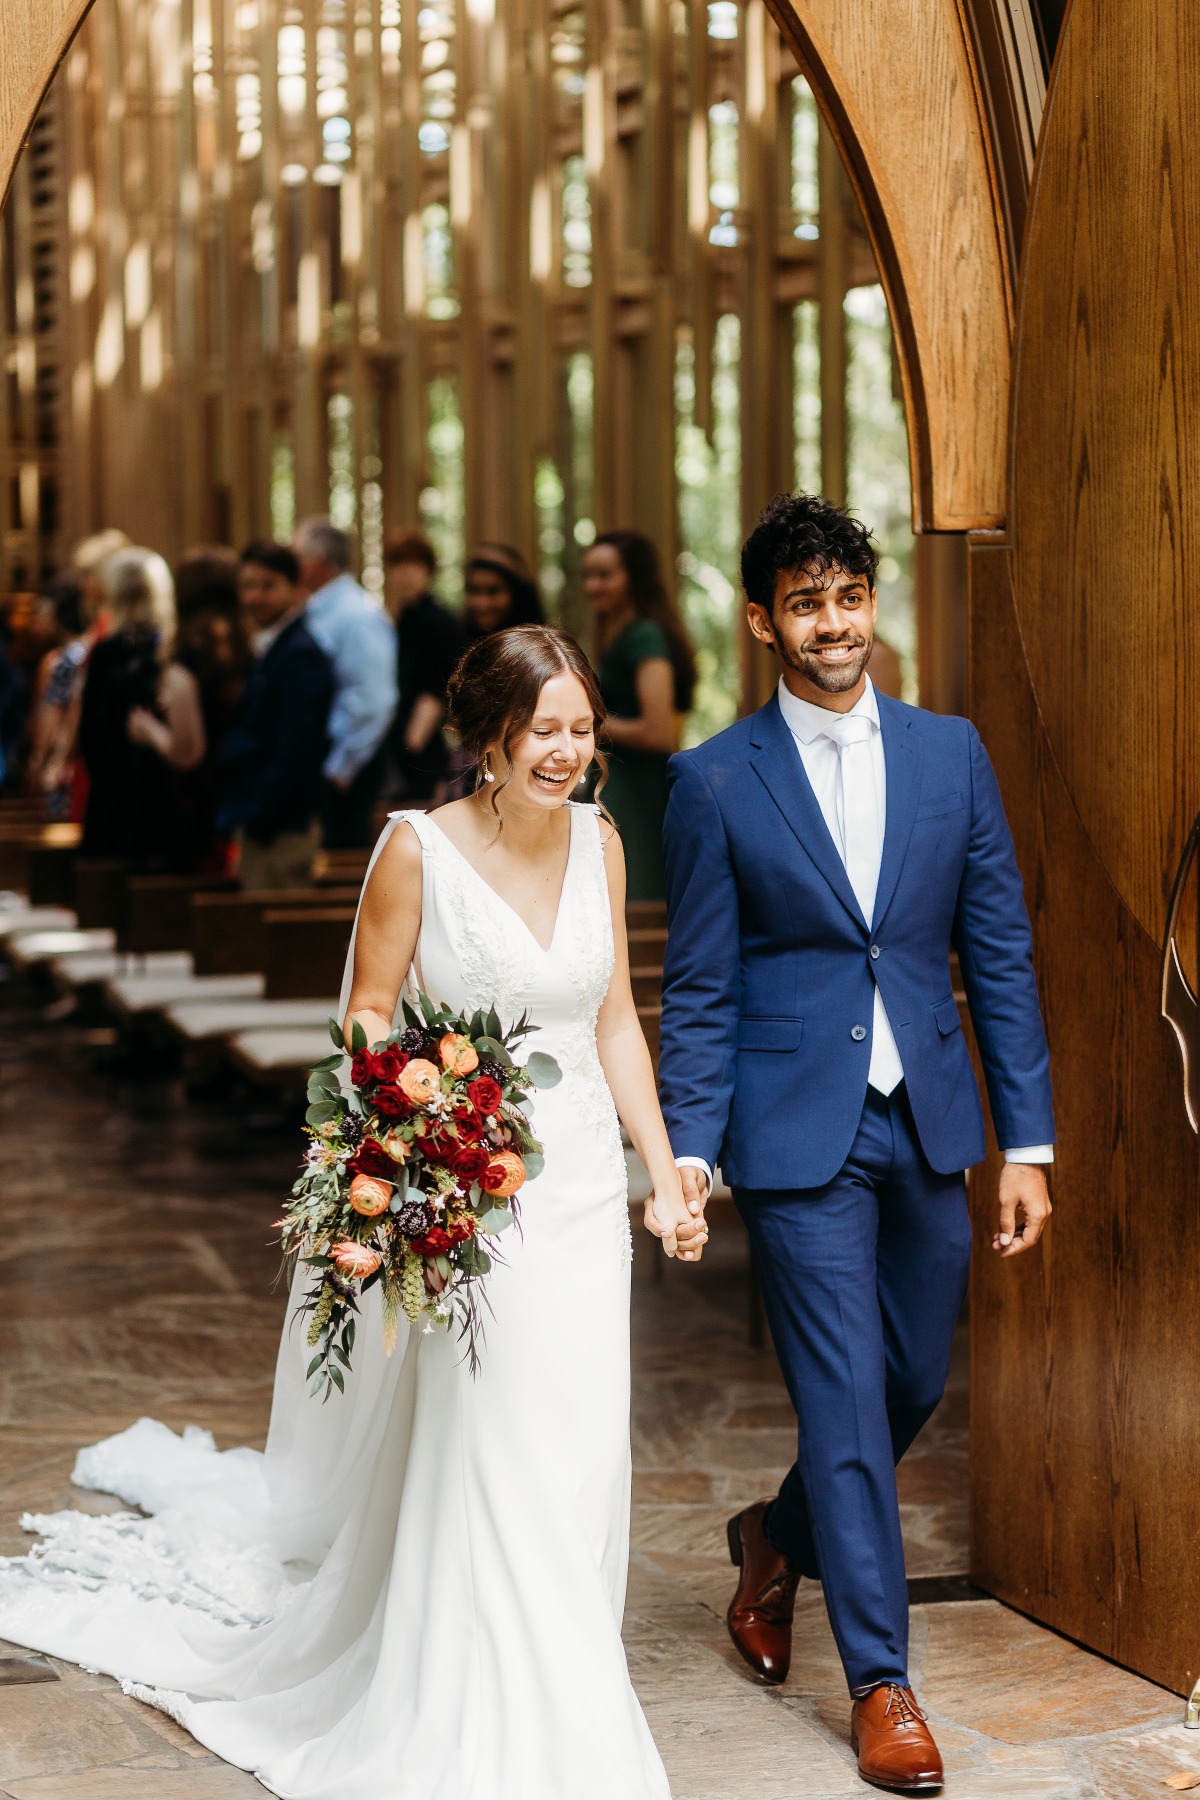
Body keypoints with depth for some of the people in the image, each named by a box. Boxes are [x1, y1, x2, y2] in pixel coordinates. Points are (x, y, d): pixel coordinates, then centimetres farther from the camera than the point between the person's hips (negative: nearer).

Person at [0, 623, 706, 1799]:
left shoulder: (598, 842, 5)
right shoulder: (418, 848, -10)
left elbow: (615, 1019, 11)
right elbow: (367, 1011, -4)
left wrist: (664, 1173, 7)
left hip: (584, 1190, 5)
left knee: (579, 1462, 7)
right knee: (492, 1467, -6)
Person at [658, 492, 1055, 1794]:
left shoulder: (949, 754, 5)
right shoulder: (716, 783, -3)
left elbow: (999, 952, 6)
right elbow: (696, 991, -2)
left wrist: (1029, 1141, 2)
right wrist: (688, 1151, -11)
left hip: (928, 1123, 4)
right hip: (796, 1133, -4)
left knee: (914, 1378, 14)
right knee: (846, 1396, -2)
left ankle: (779, 1537, 43)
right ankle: (880, 1682, 9)